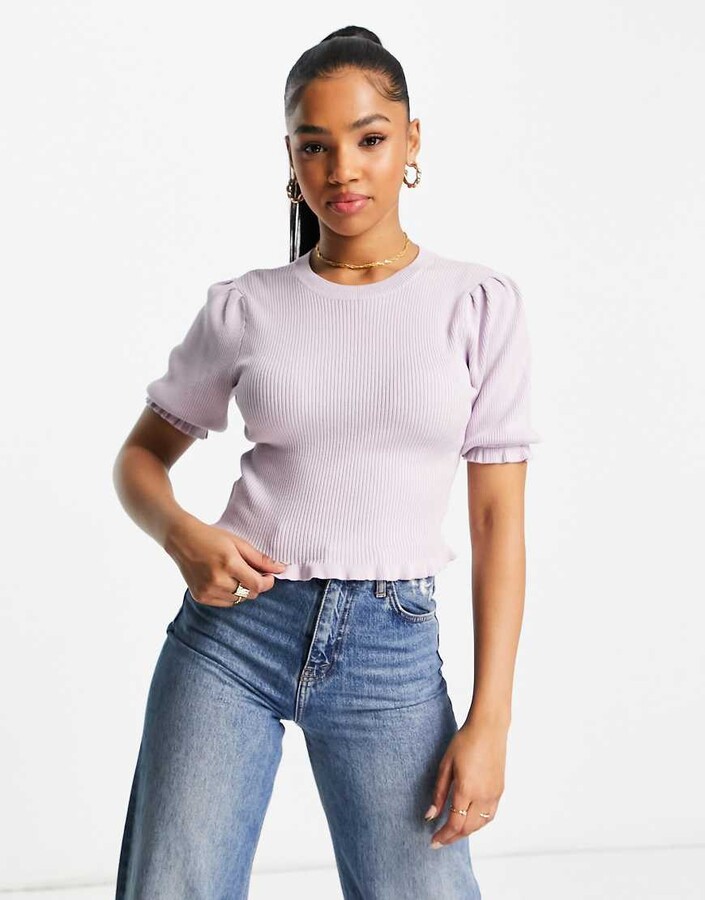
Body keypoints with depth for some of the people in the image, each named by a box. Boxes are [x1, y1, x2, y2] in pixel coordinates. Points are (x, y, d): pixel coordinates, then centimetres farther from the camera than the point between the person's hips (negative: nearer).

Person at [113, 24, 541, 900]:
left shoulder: (481, 304, 0)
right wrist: (183, 534, -10)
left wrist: (489, 720, -5)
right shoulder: (243, 308, 2)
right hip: (232, 628, 1)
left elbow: (498, 521, 0)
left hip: (391, 649, 0)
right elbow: (141, 455, 13)